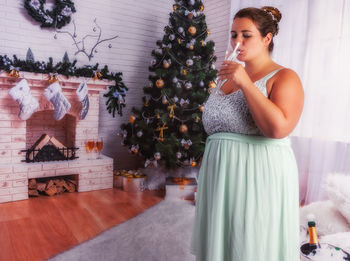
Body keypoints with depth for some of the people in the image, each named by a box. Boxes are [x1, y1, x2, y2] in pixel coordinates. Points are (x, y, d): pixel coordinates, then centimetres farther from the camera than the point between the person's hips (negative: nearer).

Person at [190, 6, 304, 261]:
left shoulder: (284, 77, -6)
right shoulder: (233, 76, 14)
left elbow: (279, 128, -23)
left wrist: (246, 84, -19)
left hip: (260, 176, -6)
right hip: (221, 175, 7)